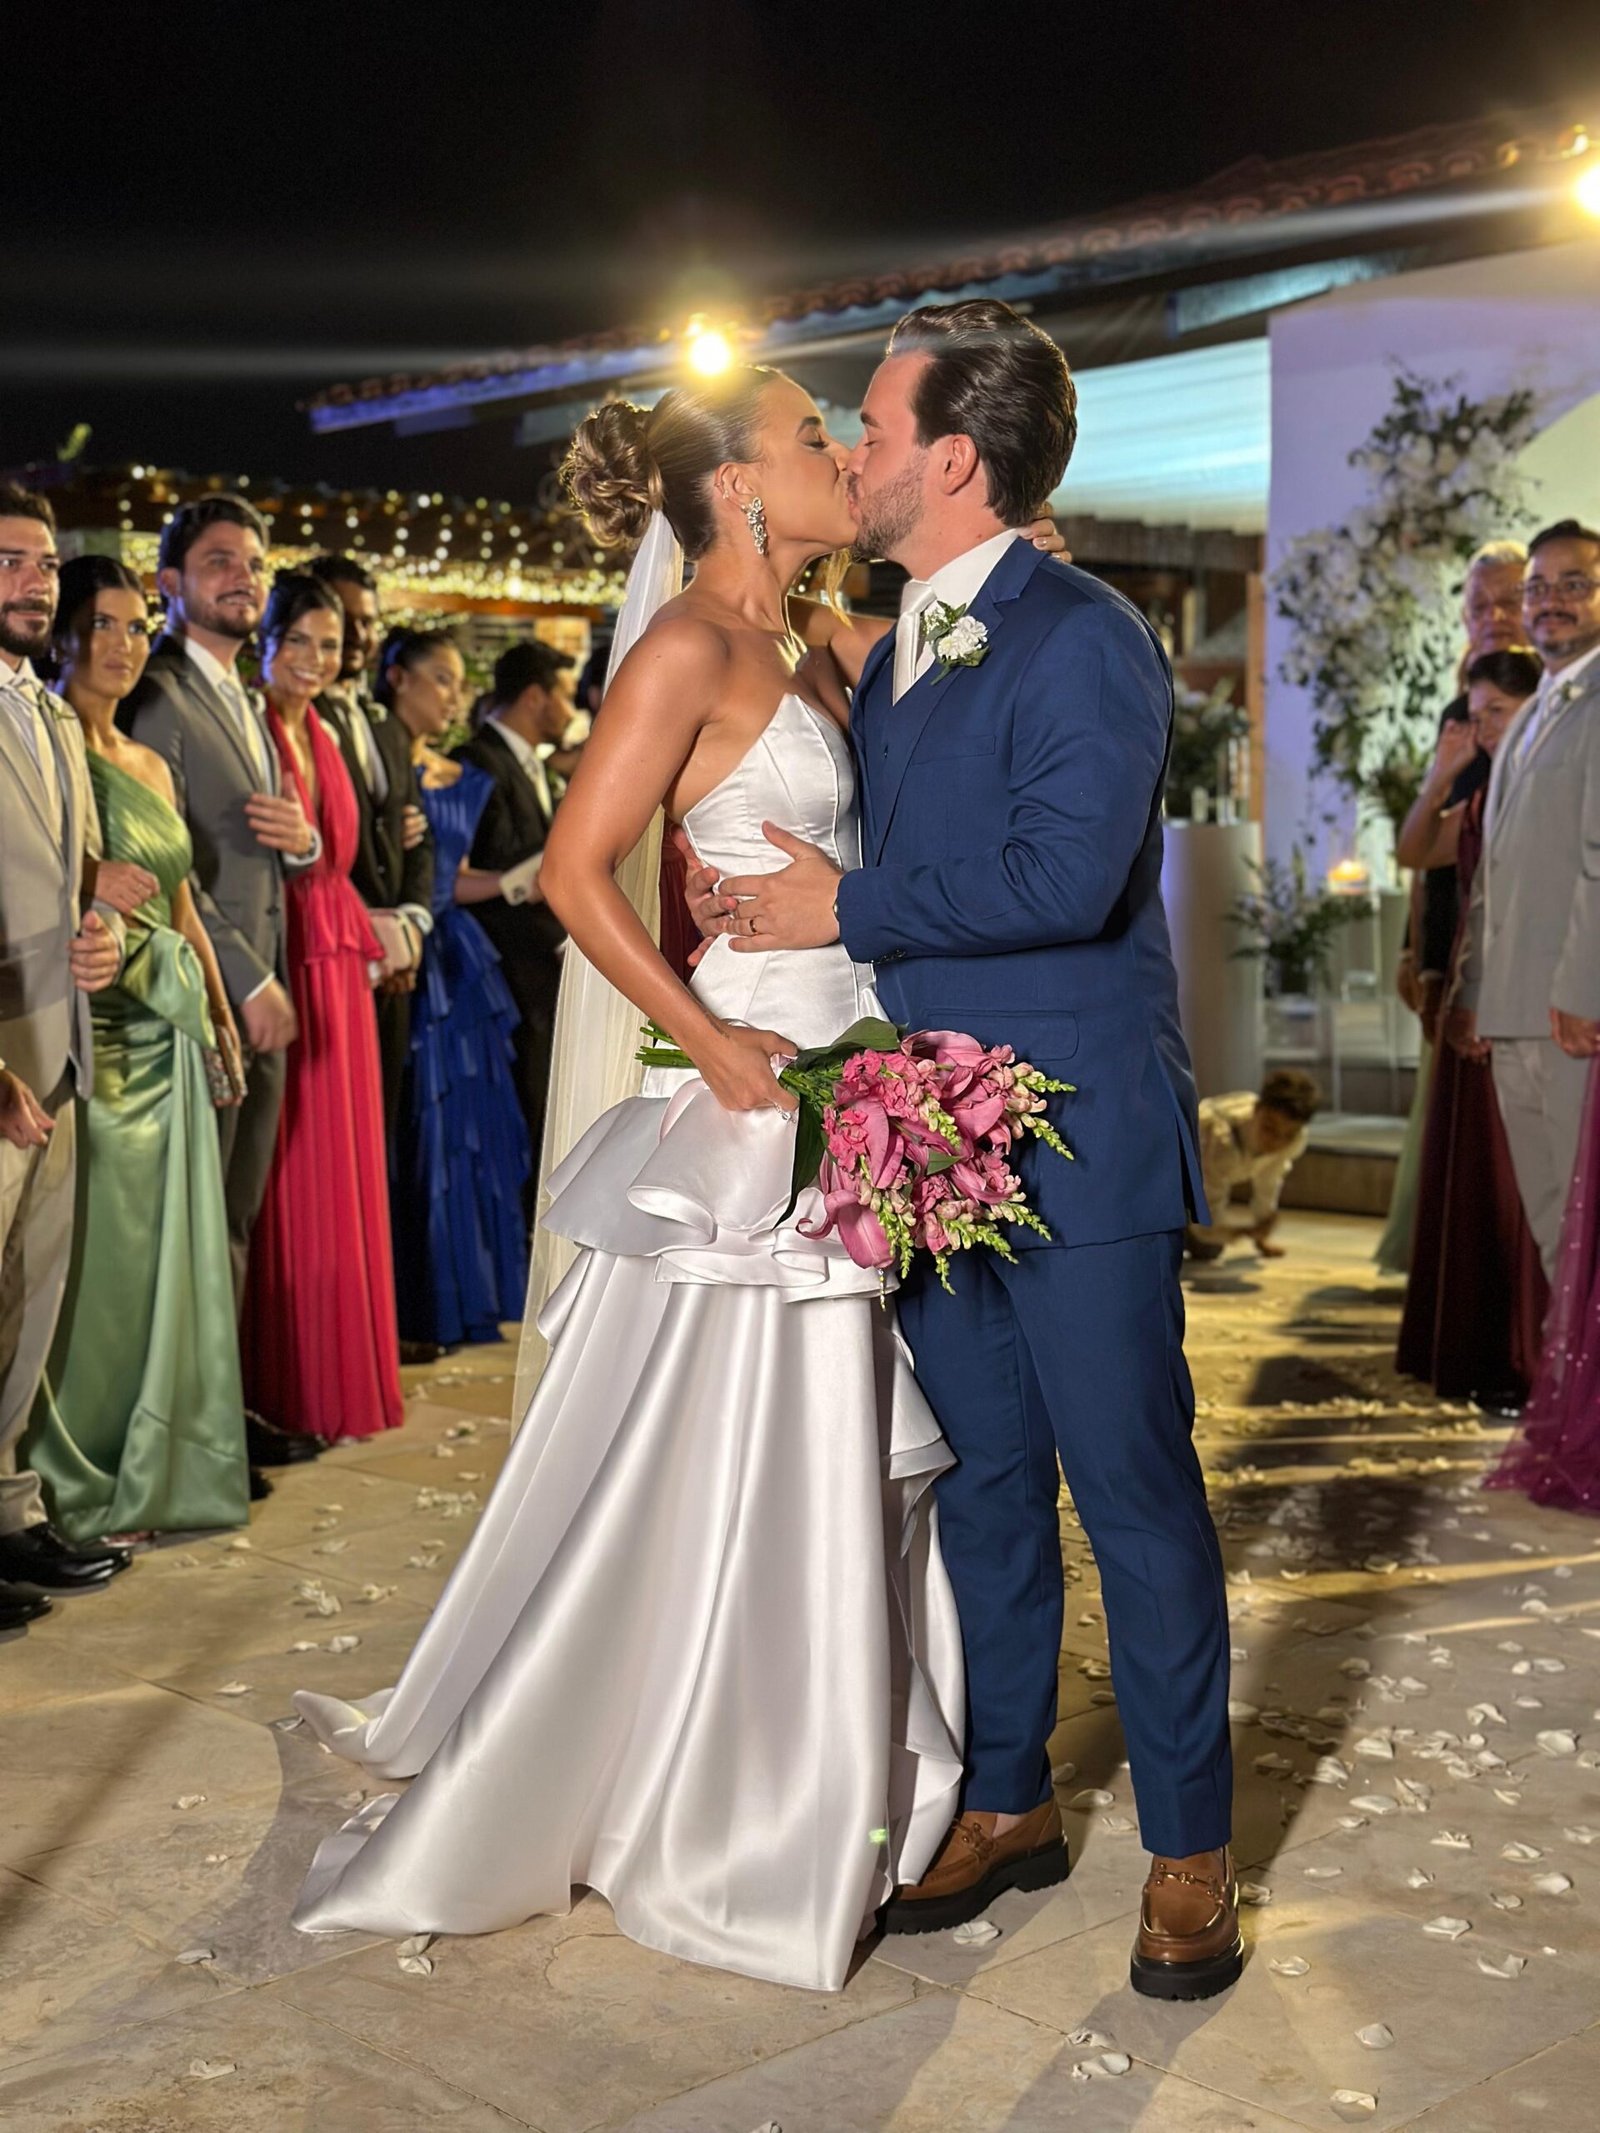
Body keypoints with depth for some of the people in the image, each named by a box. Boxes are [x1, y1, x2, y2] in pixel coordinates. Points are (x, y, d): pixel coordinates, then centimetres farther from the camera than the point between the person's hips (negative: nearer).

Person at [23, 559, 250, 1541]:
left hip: (170, 1032, 7)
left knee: (173, 1251, 10)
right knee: (97, 1249, -3)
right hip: (94, 1028, -7)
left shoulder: (150, 764, 17)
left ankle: (164, 1468, 21)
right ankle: (81, 1486, 8)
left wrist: (222, 1019, 18)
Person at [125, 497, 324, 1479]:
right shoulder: (159, 697, -9)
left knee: (237, 1223, 12)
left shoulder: (247, 704, 20)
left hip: (262, 999, 8)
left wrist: (302, 837, -1)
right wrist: (249, 982, -15)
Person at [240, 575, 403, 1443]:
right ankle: (283, 1386, 7)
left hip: (337, 973, 8)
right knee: (285, 1185, -3)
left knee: (343, 1179, 11)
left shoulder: (321, 738, 15)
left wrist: (368, 937, 11)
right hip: (280, 971, -8)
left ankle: (338, 1375, 20)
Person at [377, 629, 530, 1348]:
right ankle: (408, 1308, 4)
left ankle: (465, 1300, 16)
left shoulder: (464, 780, 17)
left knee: (472, 1131, 7)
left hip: (455, 962, 7)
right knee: (410, 1138, -4)